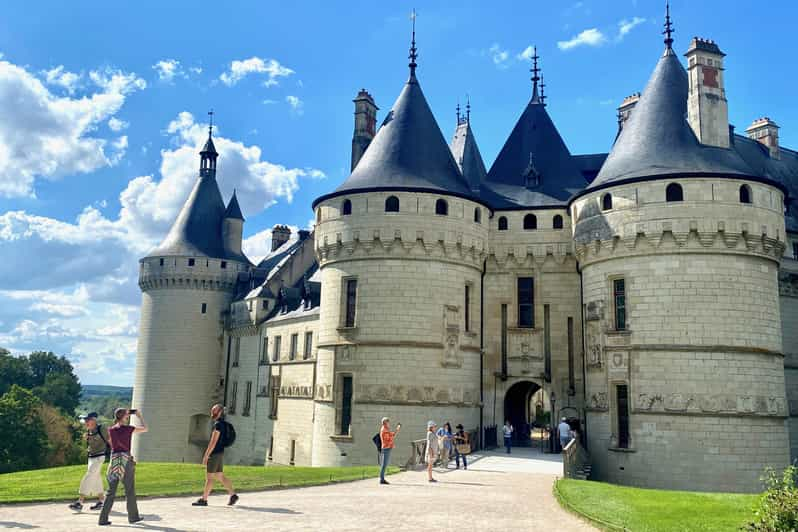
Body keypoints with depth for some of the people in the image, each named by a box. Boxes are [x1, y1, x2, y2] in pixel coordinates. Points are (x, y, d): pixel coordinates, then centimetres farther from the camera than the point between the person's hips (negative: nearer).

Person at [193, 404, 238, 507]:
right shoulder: (222, 424, 16)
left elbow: (213, 442, -20)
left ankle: (203, 500, 4)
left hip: (215, 454, -9)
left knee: (209, 477, -2)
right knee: (220, 476, 10)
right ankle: (233, 494, 10)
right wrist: (208, 454, 23)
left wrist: (206, 456, -19)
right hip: (219, 453, 9)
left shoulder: (218, 424, -15)